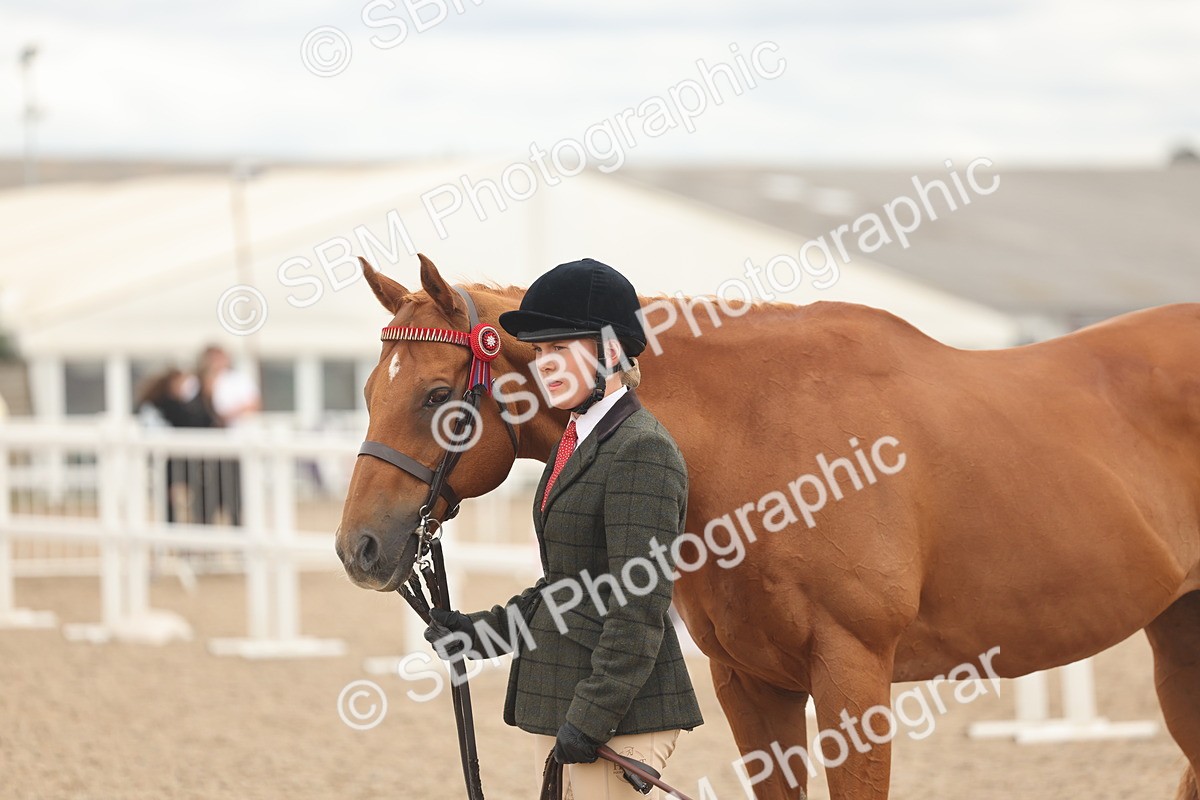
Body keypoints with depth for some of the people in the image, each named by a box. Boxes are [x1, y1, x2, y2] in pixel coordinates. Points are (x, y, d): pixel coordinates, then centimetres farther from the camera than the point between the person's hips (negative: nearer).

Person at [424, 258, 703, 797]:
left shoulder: (641, 451, -16)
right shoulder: (577, 443, 15)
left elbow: (639, 608, -20)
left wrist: (591, 720, -22)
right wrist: (479, 631, 11)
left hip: (620, 714, -10)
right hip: (558, 705, 10)